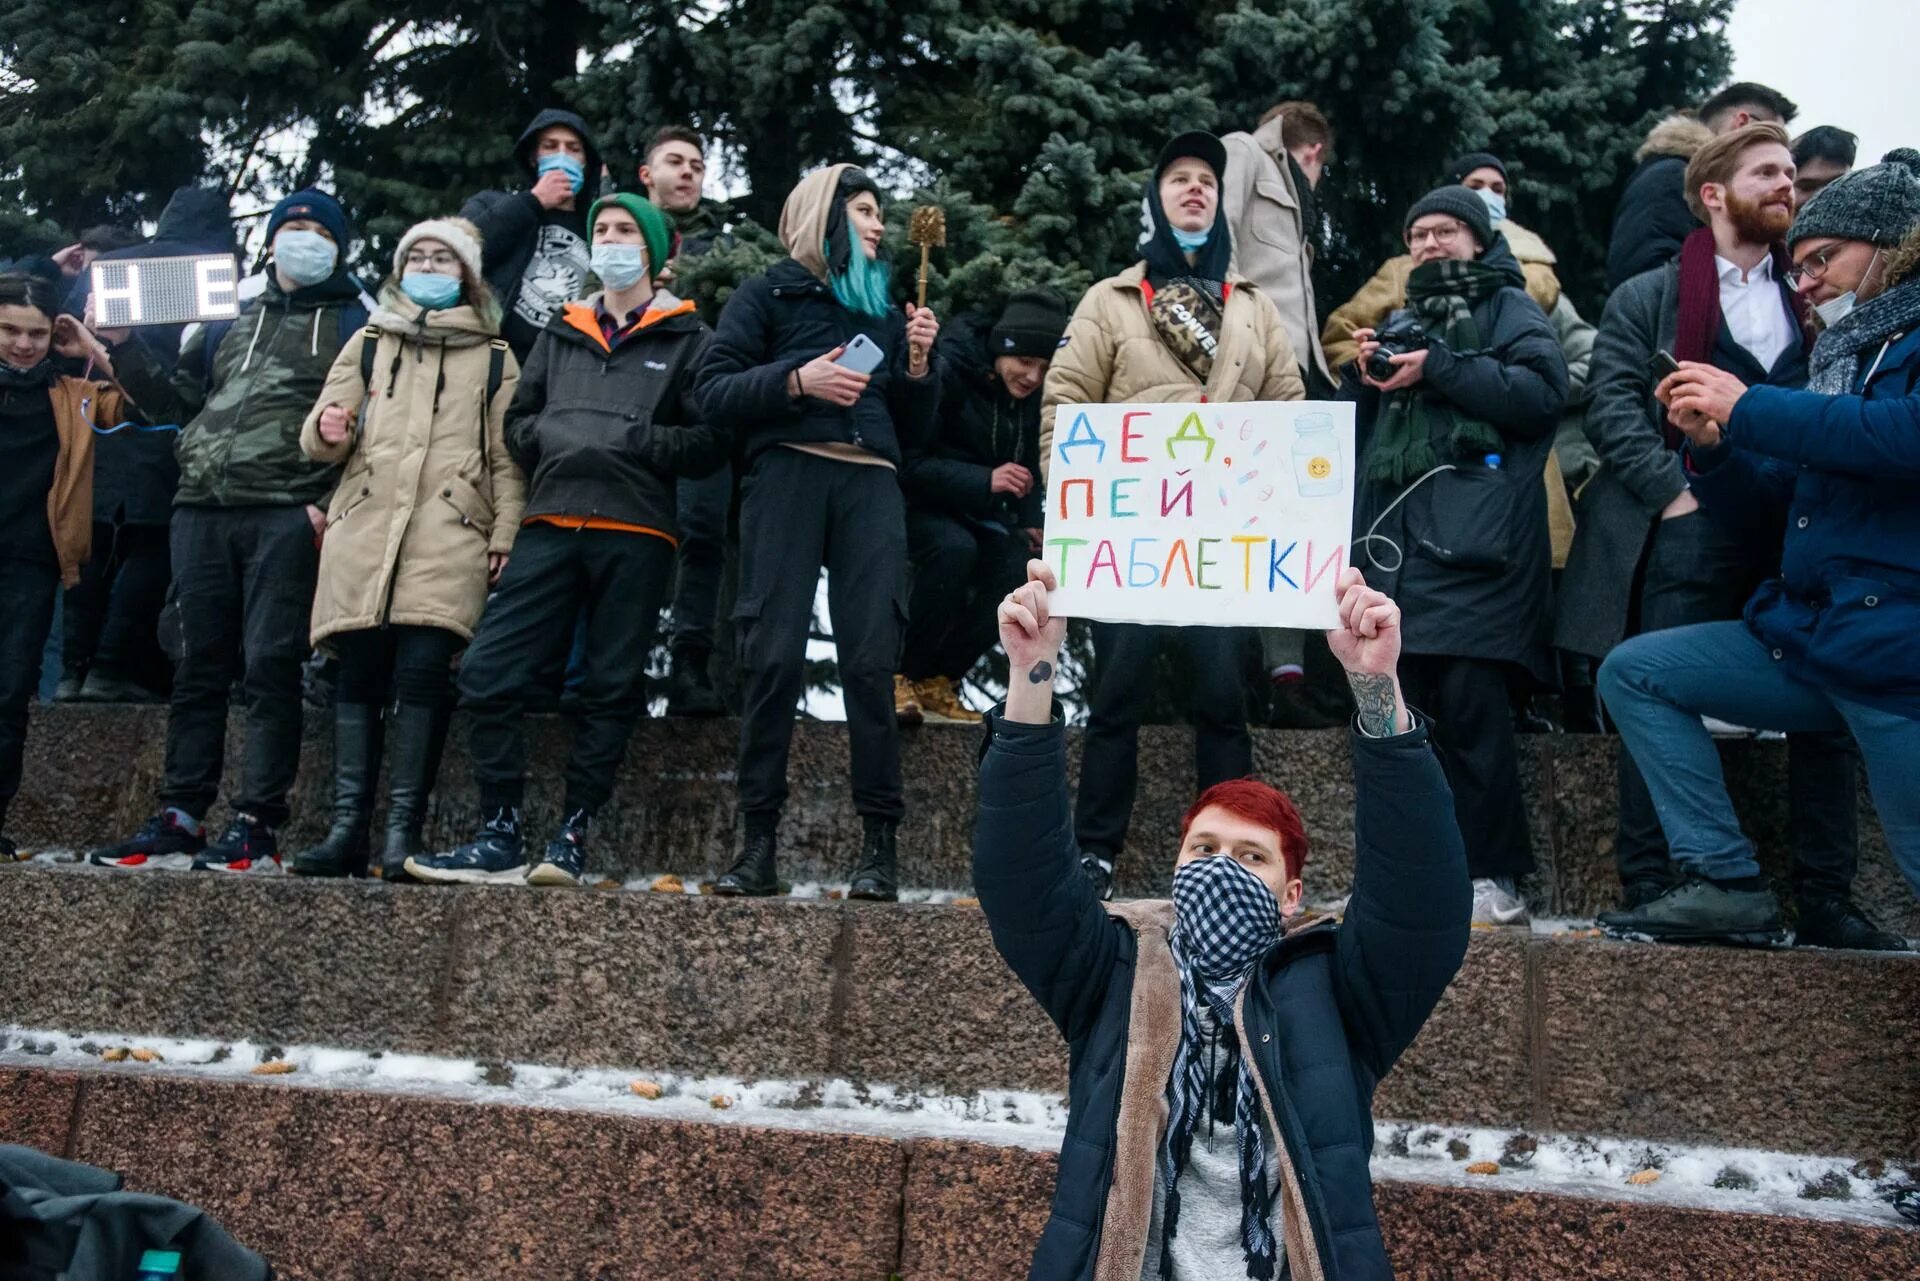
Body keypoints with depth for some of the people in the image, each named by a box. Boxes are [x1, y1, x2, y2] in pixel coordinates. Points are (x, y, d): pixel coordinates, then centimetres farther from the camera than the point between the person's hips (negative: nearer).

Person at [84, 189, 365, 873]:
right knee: (197, 668, 6)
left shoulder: (352, 323, 8)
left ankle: (257, 825, -6)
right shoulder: (231, 321, 25)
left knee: (270, 667, -8)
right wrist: (124, 346, 13)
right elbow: (178, 397, 27)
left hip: (287, 516, -5)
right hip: (202, 511, 5)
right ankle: (179, 816, 11)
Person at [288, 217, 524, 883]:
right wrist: (328, 431, -8)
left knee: (422, 673, -13)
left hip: (449, 537, -2)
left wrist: (505, 536, -1)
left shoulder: (495, 359, 17)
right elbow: (318, 436, 16)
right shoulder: (367, 344, 22)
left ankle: (403, 833, -11)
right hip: (362, 530, 2)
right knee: (358, 673, -2)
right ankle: (347, 829, 1)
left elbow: (508, 460, 10)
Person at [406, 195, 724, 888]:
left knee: (610, 690, 0)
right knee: (489, 671, -6)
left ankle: (572, 838, 9)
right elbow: (518, 419, 22)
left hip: (634, 532, -4)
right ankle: (499, 838, 1)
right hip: (550, 524, 4)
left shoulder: (687, 339, 9)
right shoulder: (562, 331, 23)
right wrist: (547, 438, 0)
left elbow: (709, 440, -1)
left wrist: (629, 441, -12)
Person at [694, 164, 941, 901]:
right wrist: (797, 380, -10)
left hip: (870, 484, 3)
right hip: (787, 474, -2)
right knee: (774, 657, -10)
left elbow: (917, 433, 25)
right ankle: (758, 842, -6)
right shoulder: (767, 296, 15)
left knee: (871, 659, -8)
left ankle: (880, 843, -7)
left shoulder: (885, 311, 26)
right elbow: (714, 393, 3)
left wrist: (918, 366, 8)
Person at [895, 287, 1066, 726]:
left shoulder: (1034, 397, 0)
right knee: (955, 547, -36)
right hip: (919, 502, -6)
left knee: (1021, 572, -20)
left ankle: (938, 680, -3)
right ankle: (900, 675, -20)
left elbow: (1030, 466, 14)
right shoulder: (946, 372, -20)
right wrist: (985, 481, -33)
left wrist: (1031, 524, -4)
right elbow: (909, 462, -22)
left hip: (979, 510, 6)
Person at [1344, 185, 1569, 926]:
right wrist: (1363, 377, 7)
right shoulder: (1402, 322, 28)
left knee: (1471, 705, -13)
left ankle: (1494, 877, -8)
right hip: (1398, 537, 6)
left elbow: (1544, 390, -9)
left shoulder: (1510, 309, 10)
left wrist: (1439, 369, -11)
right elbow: (1361, 428, 28)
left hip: (1473, 538, -6)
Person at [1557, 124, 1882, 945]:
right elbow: (1612, 405, -1)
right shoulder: (1648, 298, 10)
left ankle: (1825, 899, 9)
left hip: (1800, 530, 4)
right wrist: (1671, 491, -12)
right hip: (1688, 531, -3)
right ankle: (1649, 890, 4)